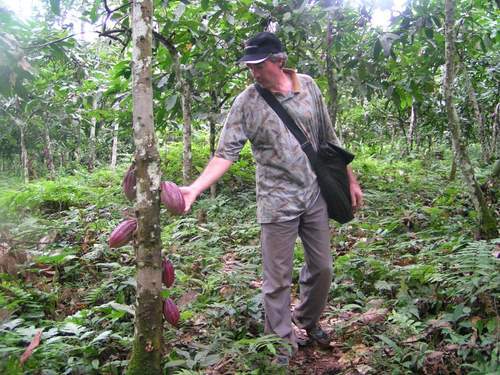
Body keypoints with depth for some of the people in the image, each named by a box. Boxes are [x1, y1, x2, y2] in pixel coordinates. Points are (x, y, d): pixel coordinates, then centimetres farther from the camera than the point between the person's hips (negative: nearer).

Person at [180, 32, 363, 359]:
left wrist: (350, 179, 11)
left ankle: (308, 320, 41)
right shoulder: (246, 103, -8)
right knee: (278, 279, 4)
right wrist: (195, 188, -24)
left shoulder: (308, 86, 1)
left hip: (316, 196, 4)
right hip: (277, 203, -3)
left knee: (322, 268, 15)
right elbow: (226, 153, -11)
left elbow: (329, 138, 9)